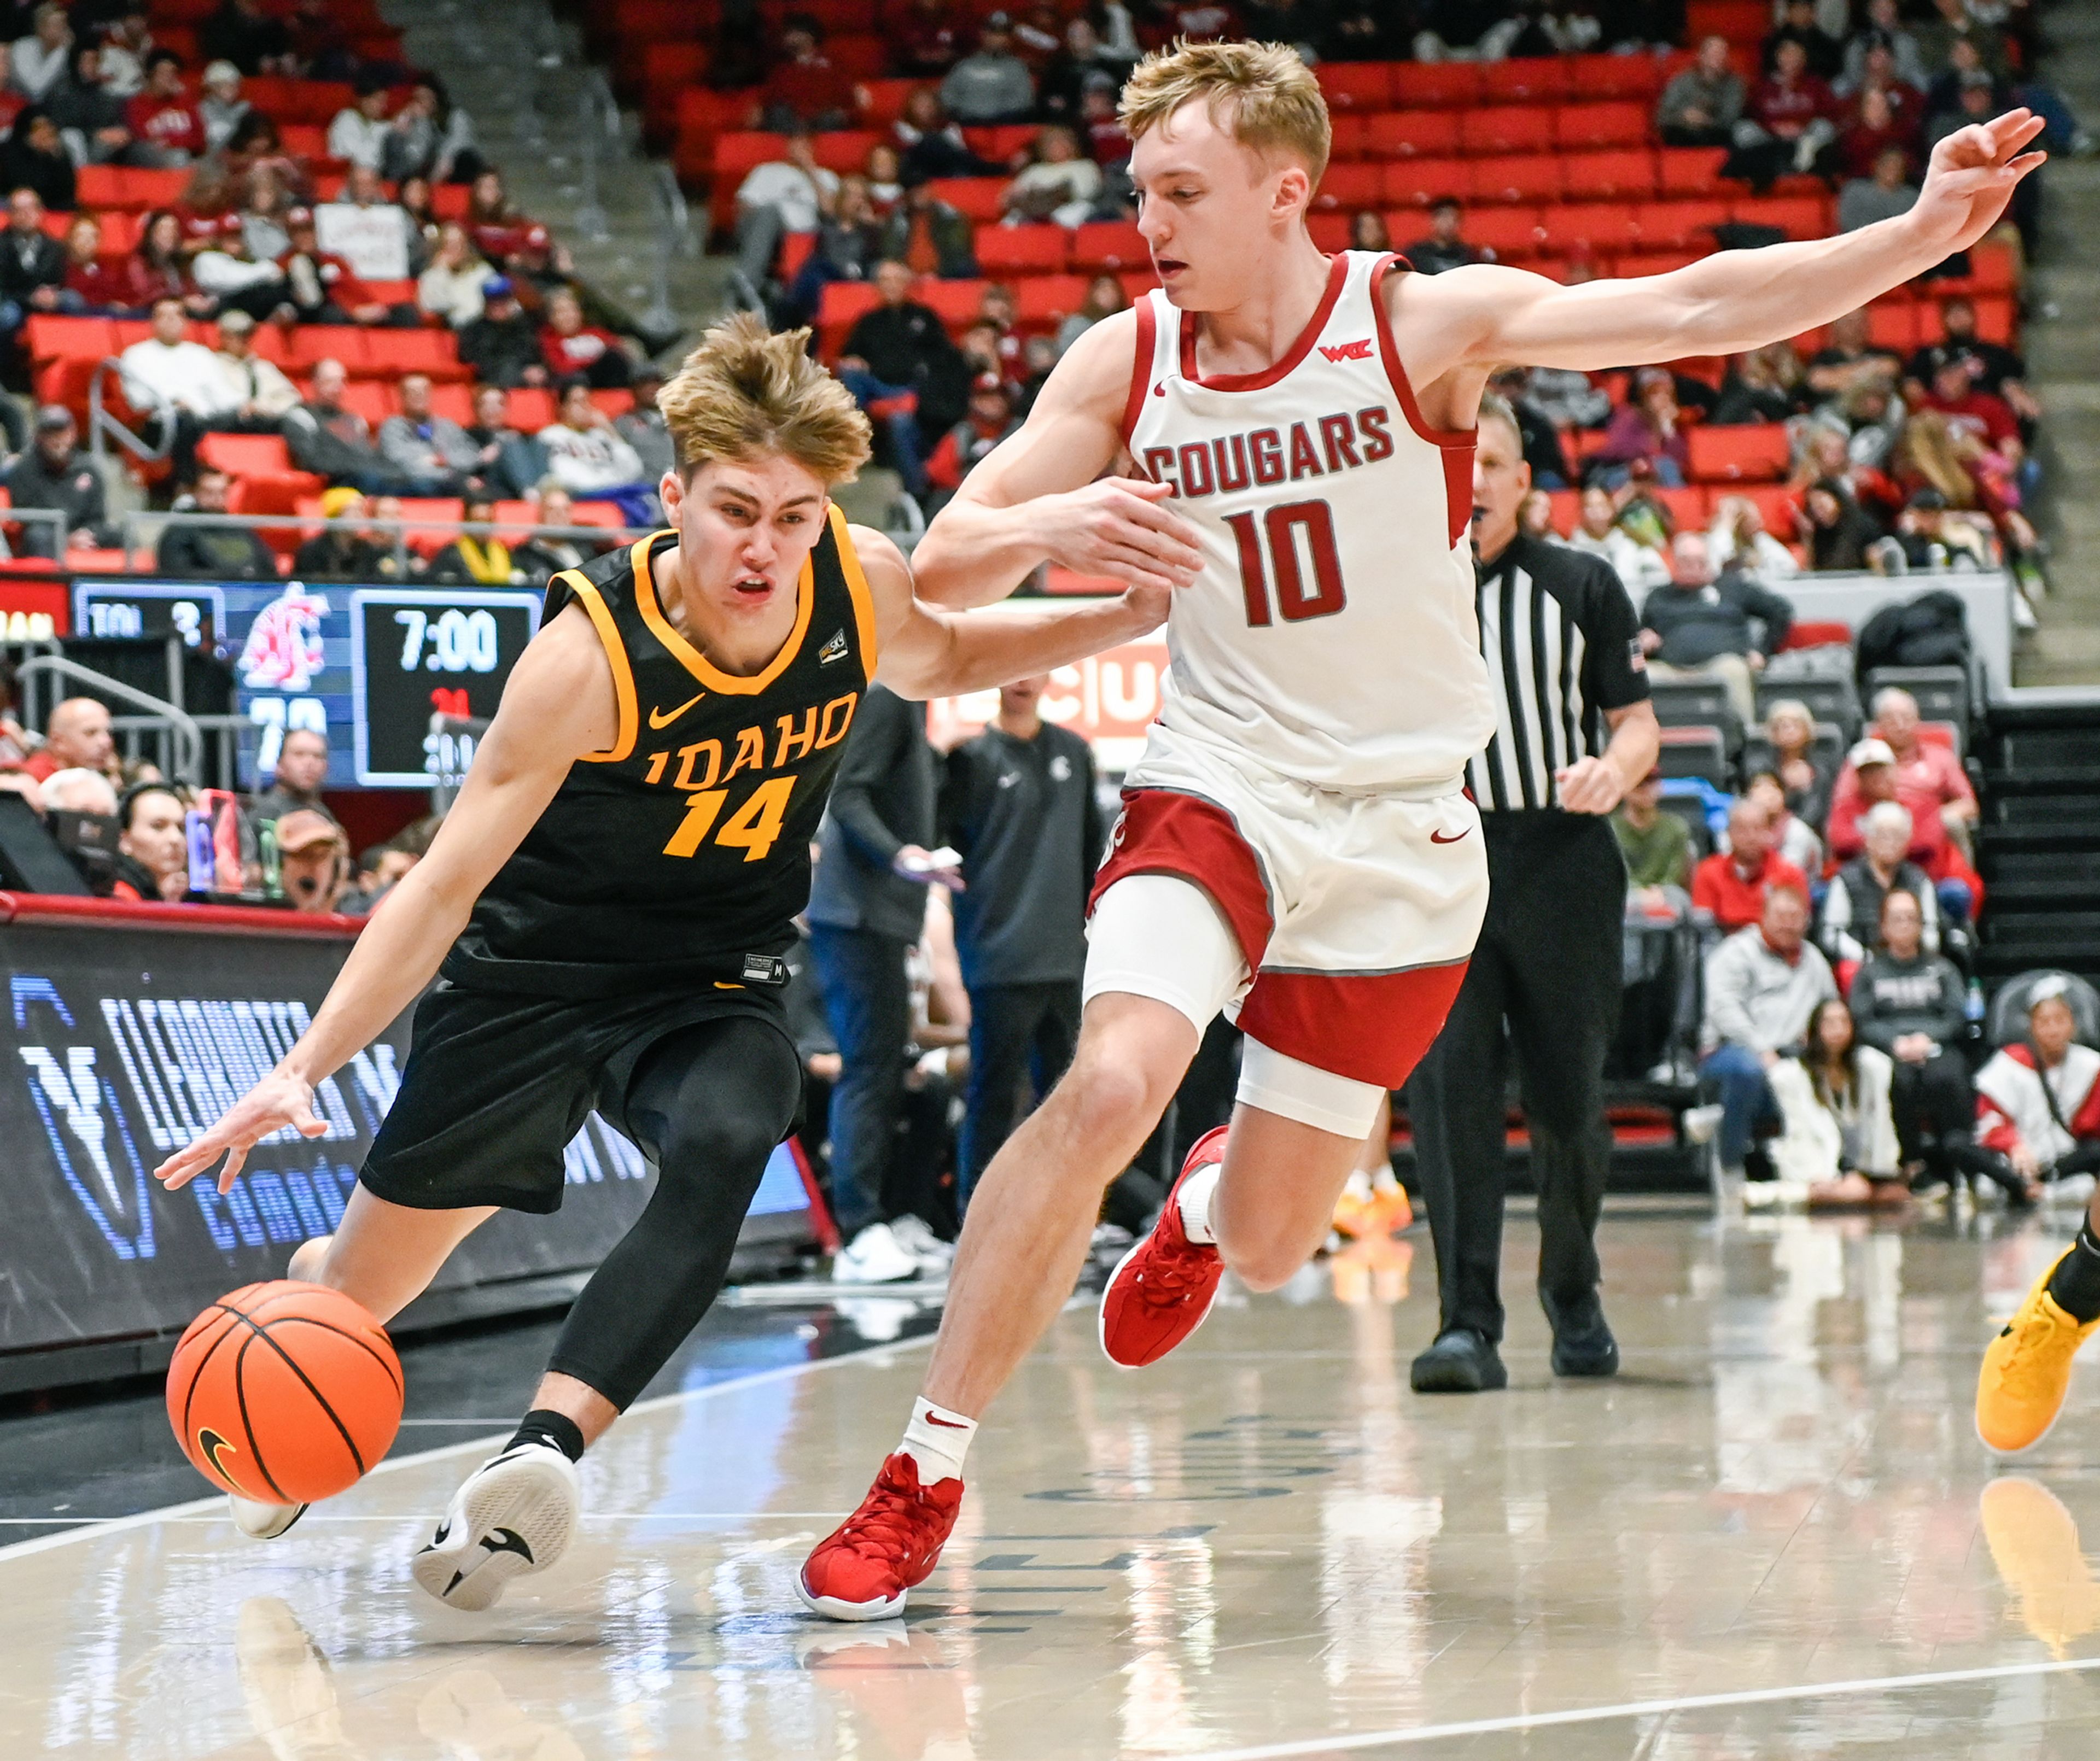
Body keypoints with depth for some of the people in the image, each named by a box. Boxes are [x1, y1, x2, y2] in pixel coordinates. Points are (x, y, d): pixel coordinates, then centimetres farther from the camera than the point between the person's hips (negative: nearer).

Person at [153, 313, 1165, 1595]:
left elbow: (939, 663, 13)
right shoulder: (593, 650, -28)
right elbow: (445, 884, -26)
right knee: (357, 1296, 9)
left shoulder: (862, 584, -14)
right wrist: (304, 1071, -34)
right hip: (537, 965, -2)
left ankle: (544, 1453, -41)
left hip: (720, 983, 2)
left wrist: (1130, 619, -1)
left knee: (722, 1150, -34)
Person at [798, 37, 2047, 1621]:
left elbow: (1692, 311, -21)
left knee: (1273, 1249, 5)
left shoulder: (1425, 323, -11)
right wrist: (1050, 523, -25)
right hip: (1219, 787, 1)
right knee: (1110, 1086, -26)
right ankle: (925, 1481, -17)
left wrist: (1925, 234, -34)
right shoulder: (1125, 363, -3)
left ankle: (1208, 1210, 46)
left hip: (1401, 832, -1)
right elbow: (943, 568, -1)